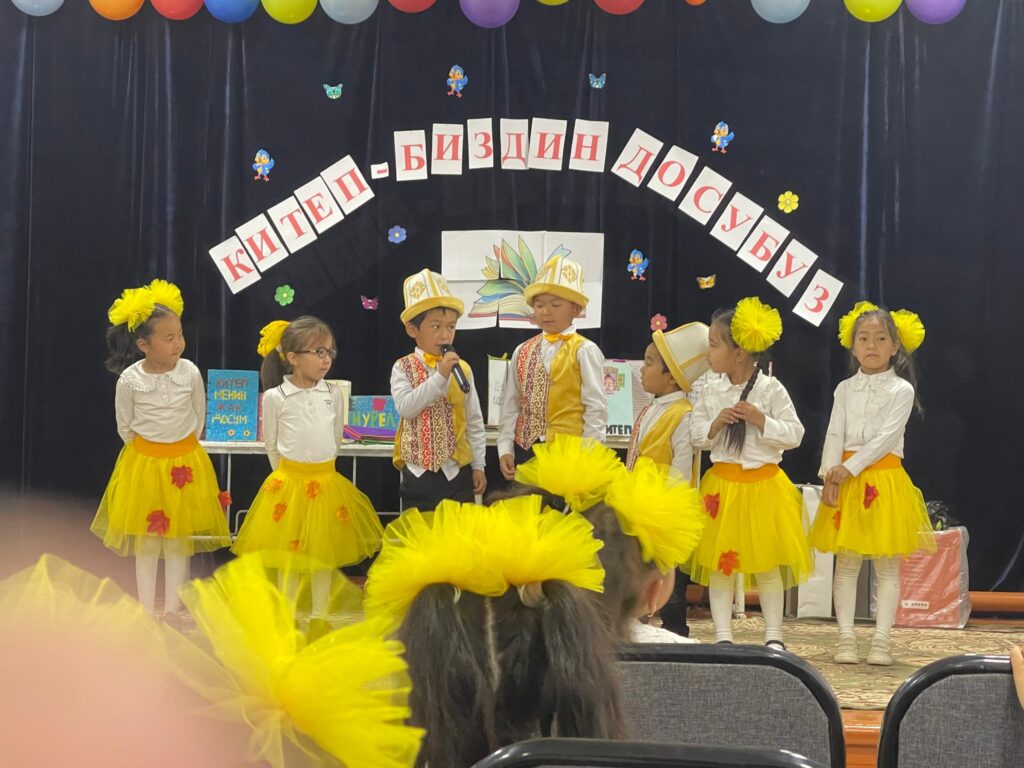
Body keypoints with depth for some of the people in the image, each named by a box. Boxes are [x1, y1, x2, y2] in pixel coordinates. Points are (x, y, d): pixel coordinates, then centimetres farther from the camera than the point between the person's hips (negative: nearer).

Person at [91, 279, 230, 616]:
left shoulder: (190, 373, -12)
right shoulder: (129, 380, -15)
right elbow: (124, 427, 0)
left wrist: (182, 448, 8)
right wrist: (147, 451, 6)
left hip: (185, 461, 1)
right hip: (143, 462, -1)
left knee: (179, 540, 8)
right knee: (146, 540, 7)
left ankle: (172, 611, 18)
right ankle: (147, 611, 17)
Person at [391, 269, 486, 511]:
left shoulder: (462, 369, 2)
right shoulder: (404, 368, -3)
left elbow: (475, 422, 5)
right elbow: (405, 407, -20)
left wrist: (478, 466, 4)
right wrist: (439, 377, -23)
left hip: (457, 470, 1)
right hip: (419, 471, -1)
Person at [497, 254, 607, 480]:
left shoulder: (584, 351, -4)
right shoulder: (522, 352, 10)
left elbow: (596, 409, -7)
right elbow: (510, 406, 10)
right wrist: (505, 449, 2)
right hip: (525, 451, 5)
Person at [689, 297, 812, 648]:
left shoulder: (771, 390, -8)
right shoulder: (711, 392, 2)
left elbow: (794, 434, -6)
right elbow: (696, 435, 6)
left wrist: (760, 420, -18)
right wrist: (715, 425, -13)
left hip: (763, 484, -3)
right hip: (722, 484, 3)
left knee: (767, 565, 6)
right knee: (720, 563, 5)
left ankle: (774, 636, 17)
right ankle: (723, 636, 13)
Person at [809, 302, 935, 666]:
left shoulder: (901, 390, -3)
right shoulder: (845, 389, 8)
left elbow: (886, 437, -12)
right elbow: (835, 435, 1)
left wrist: (849, 468, -19)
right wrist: (830, 477, -13)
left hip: (884, 480, -3)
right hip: (845, 478, 3)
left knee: (887, 564, 2)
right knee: (846, 561, 4)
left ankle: (881, 640, 6)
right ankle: (846, 637, 9)